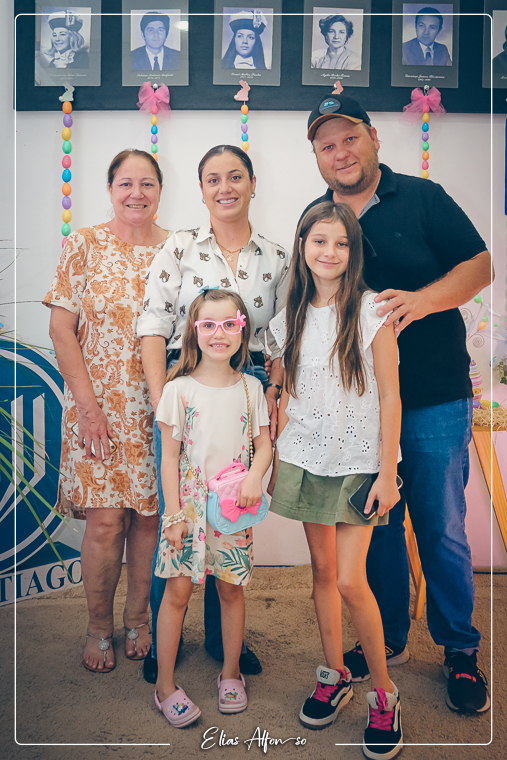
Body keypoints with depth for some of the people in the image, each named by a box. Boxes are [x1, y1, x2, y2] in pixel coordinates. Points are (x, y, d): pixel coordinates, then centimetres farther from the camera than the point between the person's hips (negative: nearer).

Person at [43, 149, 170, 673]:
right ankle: (98, 626, 23)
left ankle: (138, 618, 29)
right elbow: (61, 329, -3)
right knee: (104, 522, -1)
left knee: (150, 517, 7)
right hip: (97, 406, -1)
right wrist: (88, 406, -9)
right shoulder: (84, 245, 1)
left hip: (160, 410, 2)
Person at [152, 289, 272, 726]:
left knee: (232, 589, 11)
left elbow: (264, 444, 4)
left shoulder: (250, 388, 3)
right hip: (189, 504, -2)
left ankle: (231, 672, 31)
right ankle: (165, 685, 17)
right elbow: (169, 457, -4)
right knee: (178, 590, 2)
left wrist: (255, 476, -17)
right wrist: (174, 513, -8)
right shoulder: (179, 389, -4)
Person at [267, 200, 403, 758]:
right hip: (306, 460, 4)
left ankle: (383, 692, 15)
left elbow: (390, 398, -7)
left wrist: (386, 474, -10)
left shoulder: (370, 310, -7)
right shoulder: (291, 318, 5)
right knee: (322, 569, 12)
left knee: (350, 581, -7)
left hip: (358, 464, -4)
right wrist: (275, 461, 9)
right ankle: (334, 676, 30)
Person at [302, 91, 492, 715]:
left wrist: (423, 299, -20)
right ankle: (388, 639, 31)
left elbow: (480, 264, -2)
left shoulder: (422, 198, 1)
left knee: (441, 529, 4)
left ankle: (460, 651, 24)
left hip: (434, 399, -3)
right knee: (376, 526, 12)